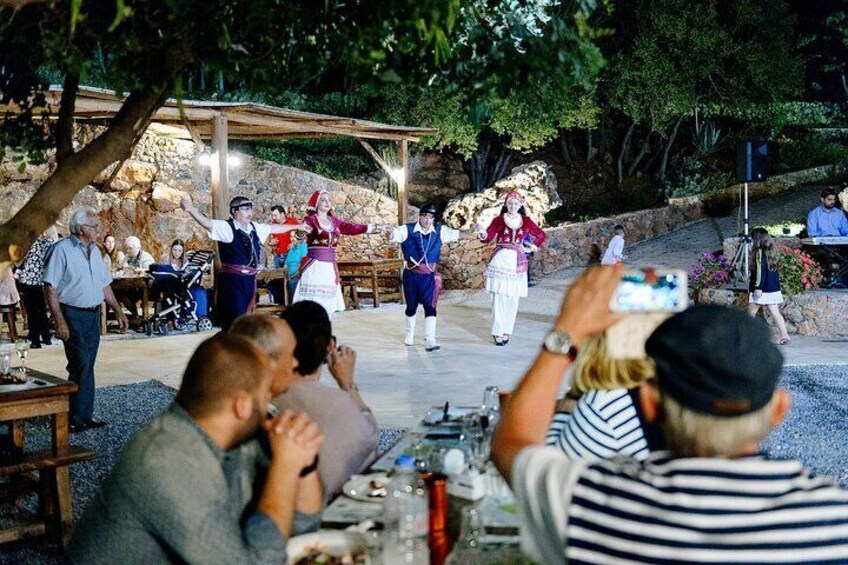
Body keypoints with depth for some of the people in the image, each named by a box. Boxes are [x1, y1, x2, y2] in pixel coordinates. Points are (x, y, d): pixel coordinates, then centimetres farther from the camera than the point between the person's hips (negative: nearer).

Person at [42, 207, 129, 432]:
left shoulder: (94, 250, 13)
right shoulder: (61, 249, -11)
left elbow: (104, 285, 20)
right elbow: (50, 288, -14)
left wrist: (118, 312, 15)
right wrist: (59, 321, -19)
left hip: (93, 314, 7)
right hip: (73, 315, -7)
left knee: (87, 366, 10)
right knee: (81, 365, -8)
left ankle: (86, 414, 16)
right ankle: (75, 418, 2)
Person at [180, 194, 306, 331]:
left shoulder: (254, 228, 12)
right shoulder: (227, 227, -10)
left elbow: (273, 228, 28)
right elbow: (207, 223, -26)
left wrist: (296, 227, 39)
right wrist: (191, 209, -46)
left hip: (249, 280, 8)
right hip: (232, 280, -8)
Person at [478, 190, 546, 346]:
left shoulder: (526, 221, 6)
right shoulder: (499, 220, -1)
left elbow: (541, 235, 19)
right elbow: (488, 237, -11)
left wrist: (532, 247, 6)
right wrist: (483, 235, -32)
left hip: (517, 262, 2)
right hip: (501, 261, -2)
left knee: (513, 299, 4)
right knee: (499, 297, -5)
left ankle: (507, 331, 13)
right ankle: (497, 332, 2)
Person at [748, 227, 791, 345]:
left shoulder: (759, 252, -11)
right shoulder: (773, 251, 13)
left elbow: (760, 271, -17)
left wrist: (758, 287, -18)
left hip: (762, 289, -8)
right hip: (774, 289, 8)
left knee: (751, 313, 4)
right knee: (774, 312, 4)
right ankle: (784, 335, -6)